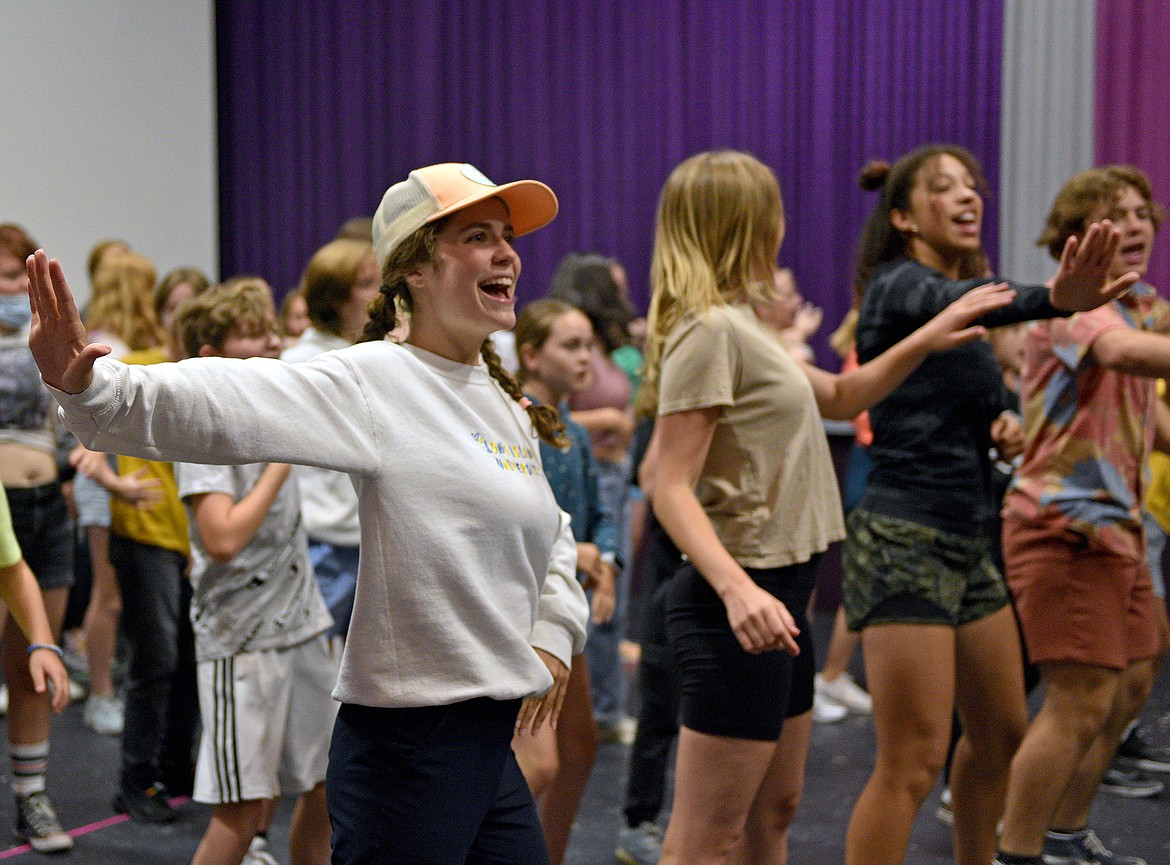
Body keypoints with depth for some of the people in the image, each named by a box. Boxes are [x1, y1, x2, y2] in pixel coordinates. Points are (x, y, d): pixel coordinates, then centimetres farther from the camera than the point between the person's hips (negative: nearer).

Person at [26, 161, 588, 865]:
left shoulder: (507, 405, 13)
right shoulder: (376, 383, -11)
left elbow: (553, 535, 30)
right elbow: (226, 407, -27)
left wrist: (554, 631, 14)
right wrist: (88, 386, -42)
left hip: (491, 741, 8)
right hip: (409, 746, -8)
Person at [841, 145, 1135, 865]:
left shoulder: (961, 291, 16)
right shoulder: (900, 285, -10)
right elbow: (957, 303, -36)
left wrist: (1003, 431, 3)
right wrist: (1054, 300, -57)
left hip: (968, 542, 9)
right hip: (904, 536, -9)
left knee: (1000, 735, 19)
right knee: (913, 765, -10)